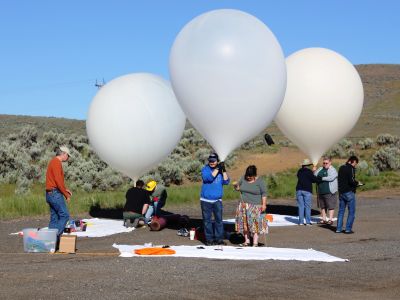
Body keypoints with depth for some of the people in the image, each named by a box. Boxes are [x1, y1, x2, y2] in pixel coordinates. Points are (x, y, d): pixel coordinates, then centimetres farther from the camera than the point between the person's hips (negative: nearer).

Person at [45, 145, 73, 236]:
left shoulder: (53, 162, 19)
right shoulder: (57, 162, -13)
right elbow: (58, 181, -20)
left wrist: (65, 189, 17)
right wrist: (66, 195, -13)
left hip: (50, 194, 10)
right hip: (55, 194, -10)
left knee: (54, 218, 9)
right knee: (65, 216, -9)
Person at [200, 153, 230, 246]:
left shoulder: (220, 170, 8)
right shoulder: (205, 169, -2)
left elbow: (226, 182, -3)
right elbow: (208, 177, -22)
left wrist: (224, 170, -11)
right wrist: (217, 169, -20)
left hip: (217, 200, 3)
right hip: (206, 200, -2)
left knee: (219, 219, 2)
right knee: (207, 220, 2)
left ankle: (219, 239, 8)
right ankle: (209, 239, 8)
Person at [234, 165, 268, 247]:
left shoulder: (260, 181, -7)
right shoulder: (243, 179, 6)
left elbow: (264, 193, -7)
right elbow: (238, 187, 18)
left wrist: (264, 205, -14)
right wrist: (236, 186, -5)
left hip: (255, 206, -5)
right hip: (243, 205, 5)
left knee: (254, 223, -8)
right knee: (244, 223, 4)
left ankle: (255, 242, -4)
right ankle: (247, 241, 12)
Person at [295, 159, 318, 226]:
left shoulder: (299, 171, 10)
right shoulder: (309, 172, -8)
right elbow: (314, 180, -5)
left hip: (299, 190, 5)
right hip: (307, 191, -4)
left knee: (301, 206, 6)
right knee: (307, 207, 1)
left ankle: (301, 221, 4)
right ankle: (308, 221, 0)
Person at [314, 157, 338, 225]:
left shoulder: (333, 170, -6)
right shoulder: (320, 169, 15)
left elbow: (331, 178, -21)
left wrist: (322, 178, -19)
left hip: (329, 192, -7)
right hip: (321, 192, 7)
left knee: (330, 206, -5)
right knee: (322, 206, 12)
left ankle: (330, 220, -1)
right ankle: (323, 219, 19)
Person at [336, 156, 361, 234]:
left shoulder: (341, 168, 12)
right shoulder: (351, 168, -12)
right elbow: (351, 181, -21)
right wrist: (357, 183, -2)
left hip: (341, 192, 7)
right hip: (349, 192, -7)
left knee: (341, 211, 13)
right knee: (351, 211, 2)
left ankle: (338, 228, 12)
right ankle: (348, 229, -1)